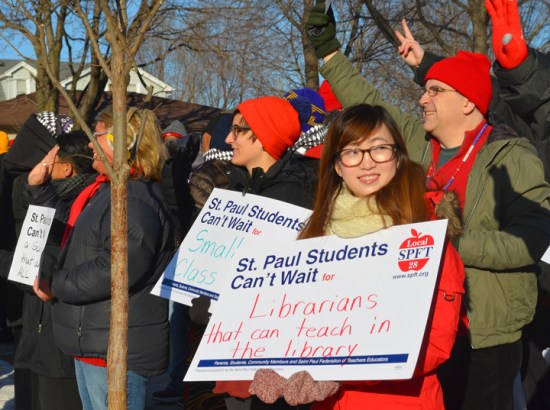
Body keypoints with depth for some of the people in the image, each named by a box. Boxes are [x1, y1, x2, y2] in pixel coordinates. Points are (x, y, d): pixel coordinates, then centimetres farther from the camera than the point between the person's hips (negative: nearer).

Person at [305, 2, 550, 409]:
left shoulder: (512, 158, -11)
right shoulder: (416, 141, 6)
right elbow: (369, 105, 17)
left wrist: (451, 244, -24)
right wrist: (329, 52, 16)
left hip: (485, 339, -6)